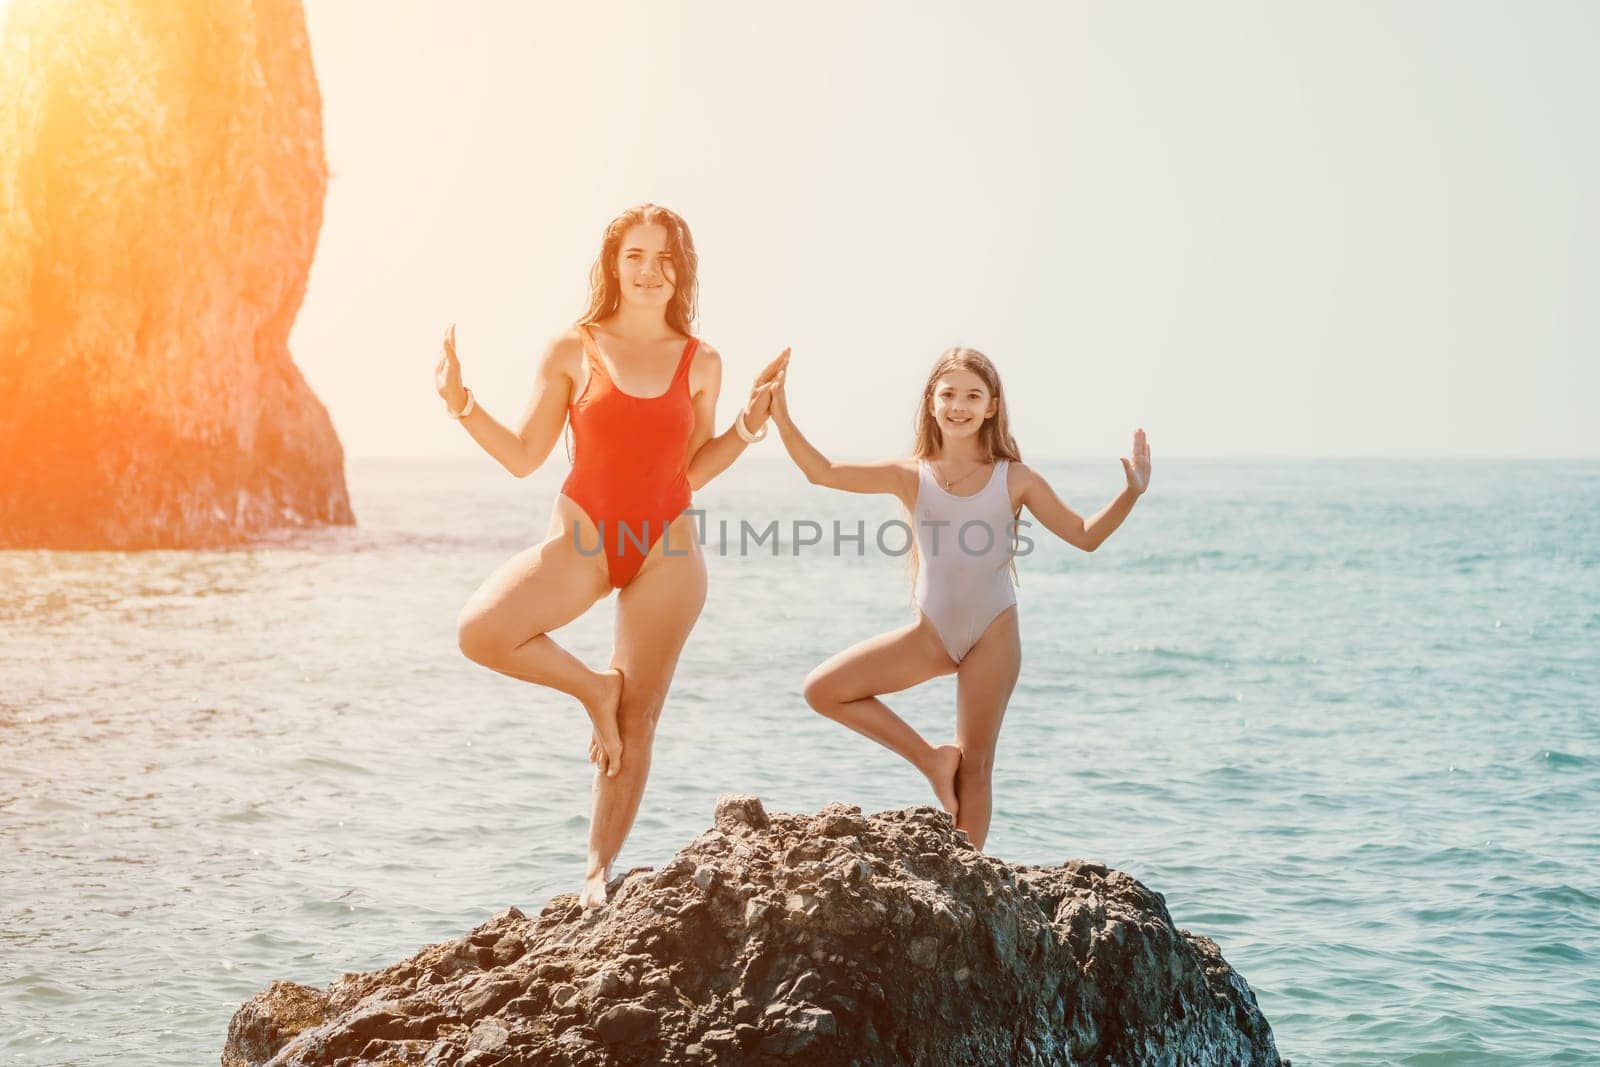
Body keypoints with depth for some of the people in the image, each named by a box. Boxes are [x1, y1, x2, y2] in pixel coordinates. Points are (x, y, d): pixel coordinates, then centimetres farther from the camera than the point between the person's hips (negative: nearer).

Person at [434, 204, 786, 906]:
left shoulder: (700, 363, 6)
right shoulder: (574, 351, 0)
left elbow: (691, 472, 10)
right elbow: (523, 457, 1)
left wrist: (748, 427, -1)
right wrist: (462, 407, -11)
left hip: (666, 549, 1)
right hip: (582, 538, -1)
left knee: (638, 720, 2)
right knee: (480, 632, -26)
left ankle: (599, 870, 15)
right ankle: (592, 687, 1)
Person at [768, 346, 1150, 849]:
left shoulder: (1015, 479, -3)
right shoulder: (912, 476, -1)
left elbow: (1085, 535, 1)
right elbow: (823, 472, -6)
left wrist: (1131, 494, -13)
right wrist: (782, 419, -17)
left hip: (992, 635, -2)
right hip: (930, 634, 2)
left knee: (976, 768, 1)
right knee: (822, 690, -7)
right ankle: (931, 759, 5)